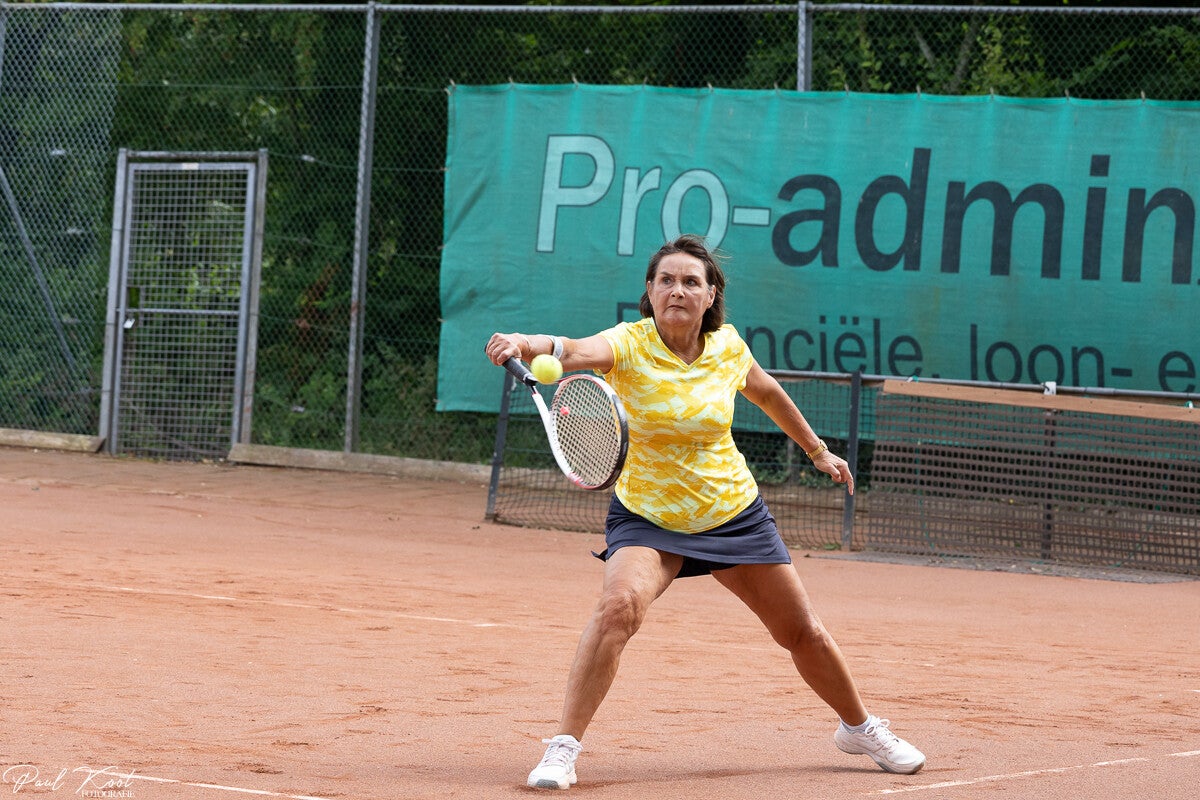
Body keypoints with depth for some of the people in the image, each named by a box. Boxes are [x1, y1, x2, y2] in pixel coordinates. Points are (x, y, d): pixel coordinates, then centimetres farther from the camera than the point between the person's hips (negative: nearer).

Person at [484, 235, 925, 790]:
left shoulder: (728, 347, -9)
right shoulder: (629, 345, -20)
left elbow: (766, 392, 14)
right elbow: (576, 351, -44)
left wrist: (818, 450, 24)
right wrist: (530, 344, -65)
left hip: (734, 514, 3)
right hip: (647, 515, -3)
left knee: (804, 635, 12)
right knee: (619, 605, -32)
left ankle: (859, 728, 40)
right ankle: (564, 748, -25)